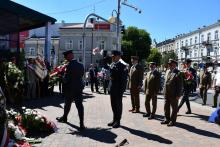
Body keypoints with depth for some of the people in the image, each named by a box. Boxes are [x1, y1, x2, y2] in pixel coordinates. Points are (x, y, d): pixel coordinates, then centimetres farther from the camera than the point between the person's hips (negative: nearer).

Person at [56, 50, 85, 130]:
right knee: (79, 105, 1)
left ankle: (64, 118, 37)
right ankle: (81, 123, -3)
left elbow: (66, 78, -14)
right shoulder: (81, 65, 3)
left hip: (70, 88, -4)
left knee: (67, 104, 16)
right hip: (79, 87, 4)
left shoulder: (69, 65, -16)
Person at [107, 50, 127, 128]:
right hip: (112, 87, 7)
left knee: (118, 104, 5)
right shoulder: (112, 65, 11)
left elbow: (124, 79, -14)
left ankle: (118, 121, 15)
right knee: (113, 104, 14)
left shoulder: (122, 66, -11)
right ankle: (114, 119, 27)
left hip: (118, 88, -7)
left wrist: (121, 89, -17)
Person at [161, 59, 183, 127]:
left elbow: (180, 85, -13)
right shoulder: (167, 71, 10)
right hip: (166, 93, 7)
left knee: (174, 108, 7)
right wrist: (164, 91, 12)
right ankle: (167, 119, 30)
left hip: (173, 94, -7)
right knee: (166, 107, 16)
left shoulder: (177, 73, -13)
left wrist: (178, 95, -15)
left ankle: (173, 121, 18)